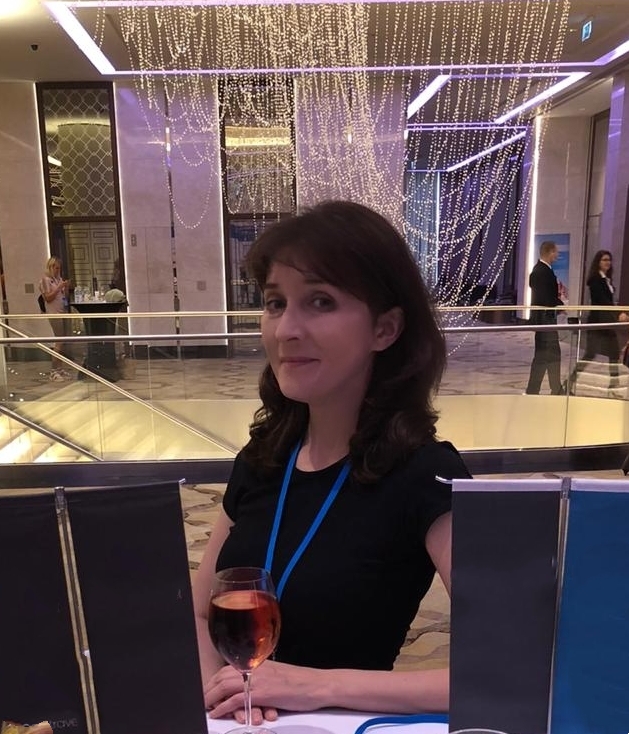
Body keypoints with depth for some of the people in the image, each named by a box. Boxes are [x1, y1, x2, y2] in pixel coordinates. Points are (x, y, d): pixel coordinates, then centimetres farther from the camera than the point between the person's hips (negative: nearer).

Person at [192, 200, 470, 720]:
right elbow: (196, 615, 5)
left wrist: (325, 685, -22)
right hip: (235, 720, 4)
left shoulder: (424, 477, -17)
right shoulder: (261, 458, -3)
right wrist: (216, 687, -14)